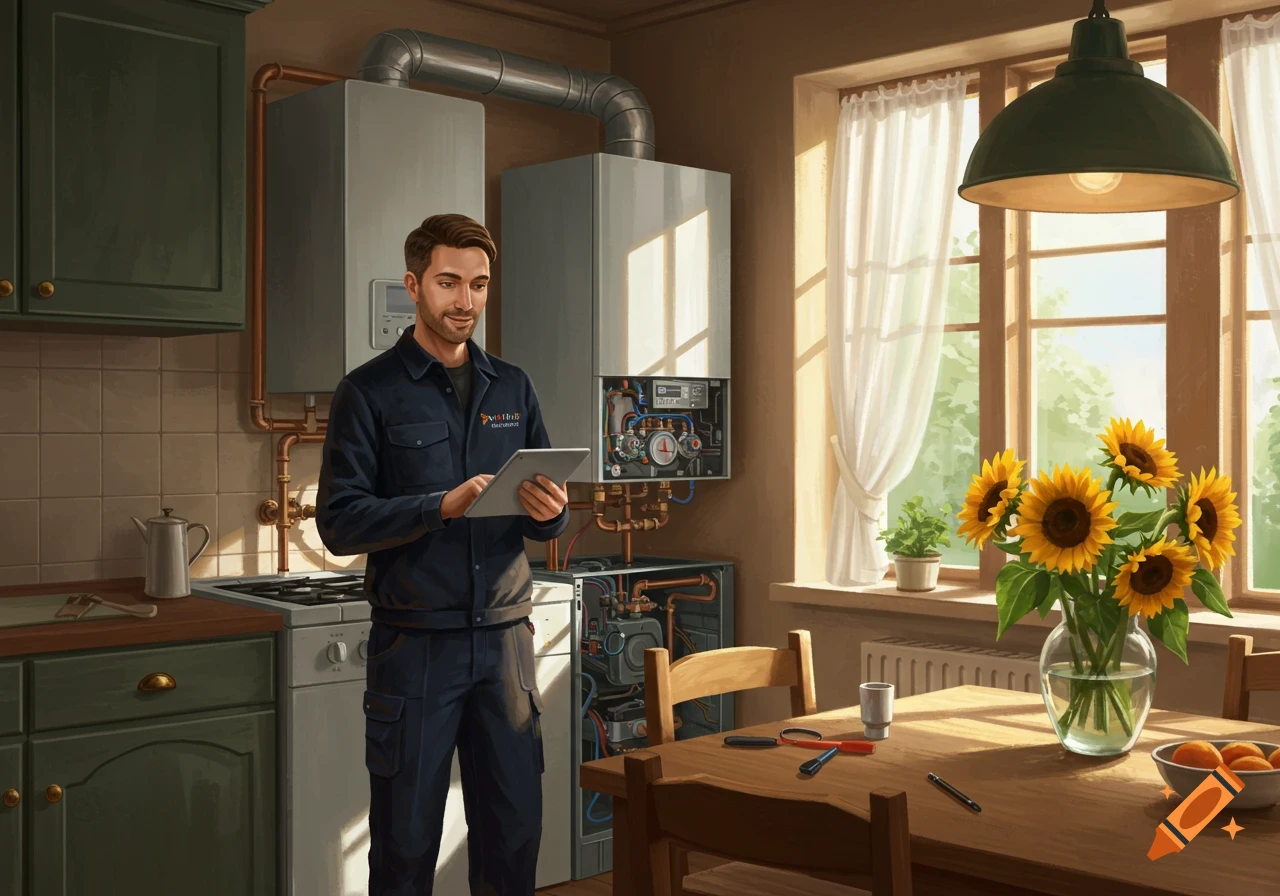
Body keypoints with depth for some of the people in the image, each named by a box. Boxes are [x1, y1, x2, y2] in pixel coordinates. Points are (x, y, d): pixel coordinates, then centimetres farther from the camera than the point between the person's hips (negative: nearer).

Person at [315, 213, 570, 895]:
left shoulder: (512, 387, 12)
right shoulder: (370, 391, -2)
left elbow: (548, 520, 13)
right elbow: (339, 522, -10)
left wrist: (549, 512, -11)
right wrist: (444, 506, -23)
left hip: (504, 634, 4)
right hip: (415, 643, -3)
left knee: (515, 830, 9)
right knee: (406, 840, 6)